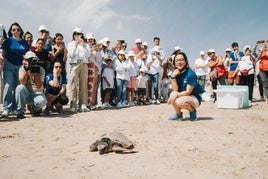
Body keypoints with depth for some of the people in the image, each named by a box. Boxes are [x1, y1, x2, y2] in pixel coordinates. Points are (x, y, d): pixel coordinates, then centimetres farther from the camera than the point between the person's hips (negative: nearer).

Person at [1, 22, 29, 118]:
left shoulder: (24, 43, 11)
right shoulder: (8, 41, 4)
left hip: (20, 67, 3)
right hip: (9, 66, -3)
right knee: (8, 86, -14)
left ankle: (15, 108, 10)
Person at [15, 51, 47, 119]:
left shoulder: (40, 70, -9)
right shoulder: (22, 68, -4)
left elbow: (39, 86, -20)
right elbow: (22, 83, -19)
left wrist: (35, 73, -26)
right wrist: (27, 70, -25)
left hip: (37, 93, -2)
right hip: (26, 94, 2)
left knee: (42, 101, -34)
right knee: (20, 87, -30)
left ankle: (35, 109, 5)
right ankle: (20, 111, -17)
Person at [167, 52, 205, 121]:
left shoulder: (191, 74, -20)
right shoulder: (175, 73, -2)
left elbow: (188, 92, -21)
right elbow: (175, 90, -12)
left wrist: (176, 95, -32)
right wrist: (173, 76, -22)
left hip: (195, 98, -6)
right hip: (182, 95, 6)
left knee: (179, 101, -33)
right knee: (172, 94, -23)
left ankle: (192, 111, 0)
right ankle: (178, 114, 2)